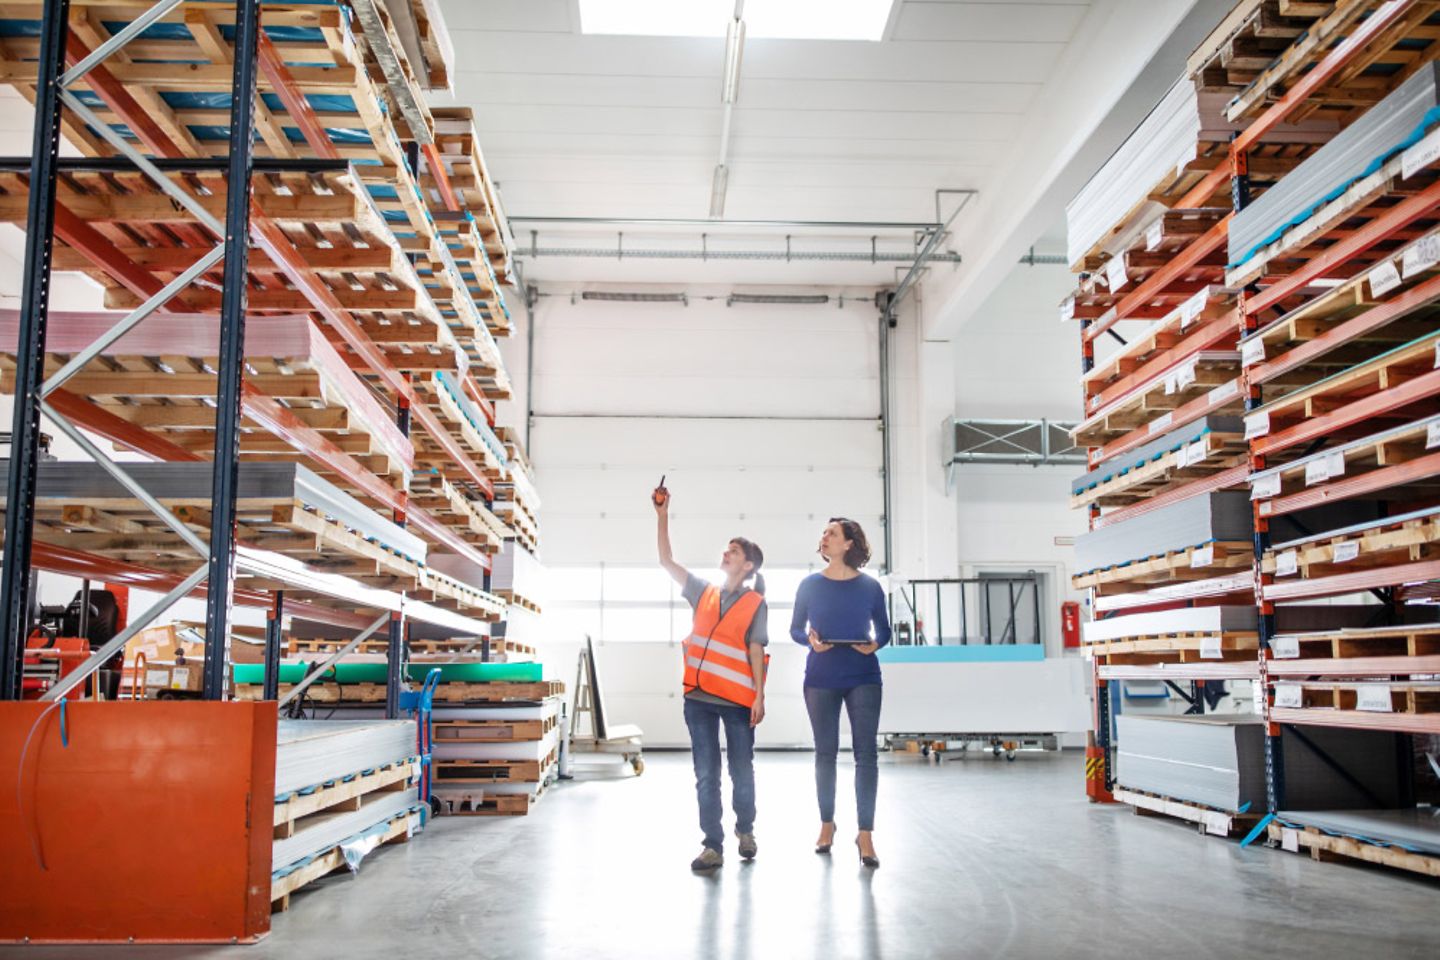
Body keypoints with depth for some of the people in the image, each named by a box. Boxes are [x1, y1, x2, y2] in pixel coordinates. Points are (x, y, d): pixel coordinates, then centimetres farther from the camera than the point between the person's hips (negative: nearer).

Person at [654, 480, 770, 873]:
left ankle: (745, 829, 32)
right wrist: (662, 515, 3)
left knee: (742, 772, 9)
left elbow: (755, 650, -3)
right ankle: (713, 845, 8)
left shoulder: (755, 603, 1)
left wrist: (760, 697, -10)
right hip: (699, 697, 3)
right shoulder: (704, 592, 11)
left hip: (738, 699, -3)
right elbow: (666, 560, 10)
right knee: (706, 775, 3)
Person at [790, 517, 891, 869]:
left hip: (863, 678, -1)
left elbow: (884, 629, 7)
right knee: (825, 752, 10)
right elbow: (795, 628, 6)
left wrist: (875, 645, -14)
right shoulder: (810, 585, 2)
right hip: (821, 678, 1)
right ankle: (827, 825, 26)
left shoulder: (870, 586, 0)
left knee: (866, 753, -6)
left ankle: (865, 835, -2)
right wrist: (810, 640, -15)